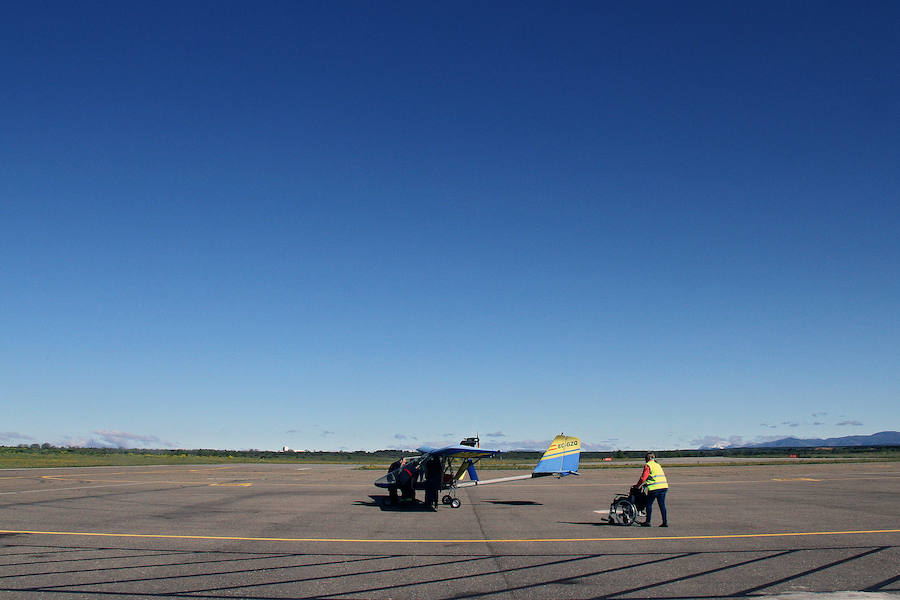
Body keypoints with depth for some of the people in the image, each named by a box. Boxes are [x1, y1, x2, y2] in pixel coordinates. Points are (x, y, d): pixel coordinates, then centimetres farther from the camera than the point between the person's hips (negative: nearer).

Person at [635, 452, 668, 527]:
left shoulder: (648, 465, -2)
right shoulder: (658, 465, 22)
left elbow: (643, 477, -8)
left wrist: (637, 485, 5)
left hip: (654, 488, -7)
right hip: (664, 486, 7)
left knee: (649, 504, 4)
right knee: (662, 505, 10)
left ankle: (648, 522, 6)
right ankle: (665, 522, 6)